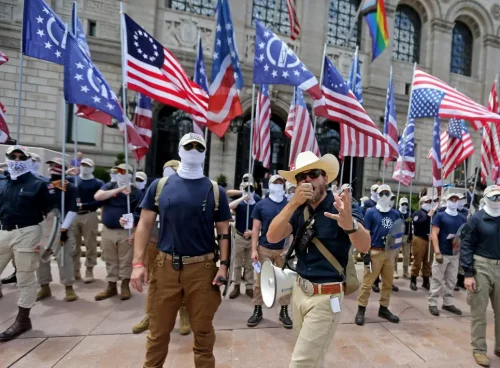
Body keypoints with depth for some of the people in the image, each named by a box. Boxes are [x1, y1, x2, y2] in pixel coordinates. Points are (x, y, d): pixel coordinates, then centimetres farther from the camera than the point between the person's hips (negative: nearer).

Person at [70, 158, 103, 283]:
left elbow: (100, 201, -8)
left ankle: (89, 271, 11)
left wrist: (83, 205, -16)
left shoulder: (98, 183, 0)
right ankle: (75, 271, 21)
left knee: (90, 244, 1)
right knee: (74, 245, 9)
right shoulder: (72, 179, 10)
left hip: (90, 216, -3)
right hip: (73, 215, 3)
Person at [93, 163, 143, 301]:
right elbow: (97, 196, -13)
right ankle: (111, 287, 25)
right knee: (110, 261, 12)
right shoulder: (109, 186, 6)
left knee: (126, 261, 5)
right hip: (107, 231, 3)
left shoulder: (135, 192, -2)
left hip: (126, 231, -3)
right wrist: (118, 190, -21)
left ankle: (125, 286, 20)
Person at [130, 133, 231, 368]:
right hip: (165, 265, 1)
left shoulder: (215, 191, 1)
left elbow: (224, 232, 3)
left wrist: (224, 265, -6)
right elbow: (145, 225, 3)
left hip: (202, 267, 0)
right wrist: (138, 263, -4)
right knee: (158, 330, 16)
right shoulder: (160, 186, 3)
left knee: (203, 330, 14)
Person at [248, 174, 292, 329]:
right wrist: (254, 249, -7)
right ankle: (257, 310, 24)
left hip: (284, 249, 1)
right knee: (260, 280, 9)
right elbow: (256, 228, 0)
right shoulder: (261, 205, 0)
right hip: (264, 248, 0)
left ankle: (284, 311, 26)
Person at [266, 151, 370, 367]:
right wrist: (293, 203, -26)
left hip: (326, 297, -5)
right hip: (299, 290, 6)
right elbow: (272, 237, -14)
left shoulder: (339, 207, -14)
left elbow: (364, 246, -29)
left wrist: (349, 224, -51)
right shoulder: (299, 210, 1)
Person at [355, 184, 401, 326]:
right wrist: (366, 254, -12)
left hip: (390, 252, 5)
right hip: (375, 252, -5)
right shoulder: (371, 212, -3)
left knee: (388, 282, 13)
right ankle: (361, 310, 10)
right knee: (367, 282, 0)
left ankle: (384, 309, 28)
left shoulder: (395, 214, 10)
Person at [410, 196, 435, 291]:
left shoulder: (433, 213, 15)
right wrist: (428, 216, -17)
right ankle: (413, 281, 10)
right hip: (419, 239, -5)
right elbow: (417, 223, -18)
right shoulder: (417, 213, 1)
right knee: (417, 261, -1)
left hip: (430, 240, 5)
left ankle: (426, 281, 23)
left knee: (428, 262, 11)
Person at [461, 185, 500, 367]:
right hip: (481, 267, -4)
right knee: (479, 311, 6)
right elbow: (466, 246, -7)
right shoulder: (476, 219, -5)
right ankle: (479, 349, 19)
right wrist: (468, 274, -12)